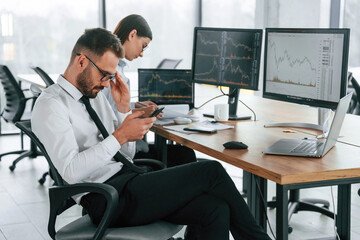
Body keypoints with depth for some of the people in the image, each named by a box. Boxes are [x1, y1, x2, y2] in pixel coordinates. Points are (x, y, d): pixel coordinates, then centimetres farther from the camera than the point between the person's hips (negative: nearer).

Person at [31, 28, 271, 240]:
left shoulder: (95, 95, 17)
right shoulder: (50, 105, -7)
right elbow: (71, 171, -19)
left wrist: (123, 108, 5)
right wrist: (120, 136, -19)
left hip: (129, 179, 8)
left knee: (215, 209, -18)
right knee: (211, 171, -17)